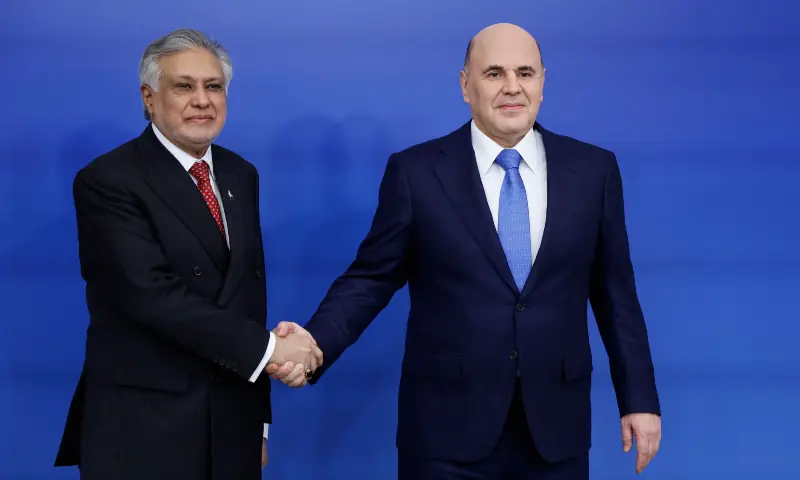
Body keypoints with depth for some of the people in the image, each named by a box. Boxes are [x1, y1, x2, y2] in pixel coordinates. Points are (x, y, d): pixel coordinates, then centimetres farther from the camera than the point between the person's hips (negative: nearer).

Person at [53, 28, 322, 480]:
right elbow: (153, 295, -20)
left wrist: (258, 419, 13)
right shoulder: (108, 181, -11)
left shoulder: (240, 175, 11)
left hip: (232, 424, 6)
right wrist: (266, 347, -20)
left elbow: (251, 290, 13)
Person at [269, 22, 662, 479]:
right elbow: (371, 280, 0)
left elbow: (615, 293, 7)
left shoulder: (593, 169, 3)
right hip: (447, 427, -1)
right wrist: (313, 343, -17)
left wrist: (639, 399, 7)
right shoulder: (416, 171, -2)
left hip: (556, 427, 2)